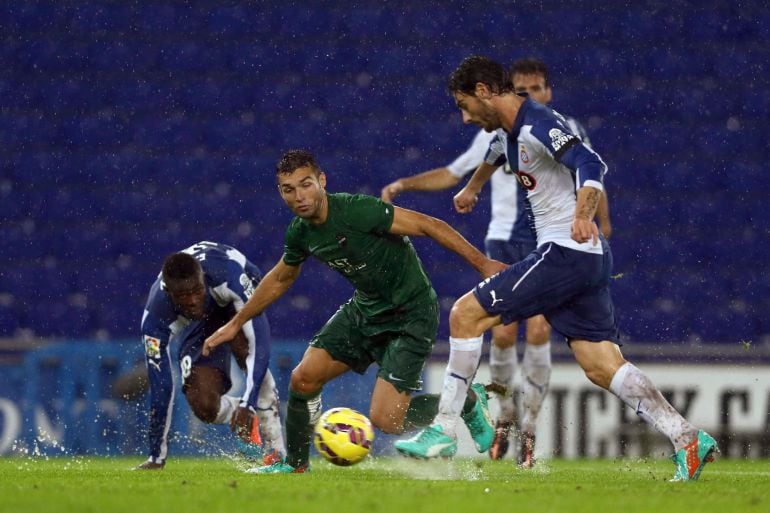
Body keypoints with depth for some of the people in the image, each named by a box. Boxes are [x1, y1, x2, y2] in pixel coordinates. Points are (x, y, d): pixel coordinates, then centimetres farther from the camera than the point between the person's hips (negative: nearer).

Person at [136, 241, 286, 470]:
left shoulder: (228, 272, -42)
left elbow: (260, 339, -44)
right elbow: (160, 385, -29)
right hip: (199, 322, 2)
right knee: (203, 405, -18)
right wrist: (156, 456, -25)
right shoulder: (155, 317, -35)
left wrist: (248, 403, -51)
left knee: (243, 346, -36)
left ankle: (276, 448, -27)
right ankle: (246, 420, 17)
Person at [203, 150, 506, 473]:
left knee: (384, 419, -15)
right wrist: (235, 324, 24)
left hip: (412, 313, -7)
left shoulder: (356, 210, -27)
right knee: (304, 378, -2)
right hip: (366, 308, 7)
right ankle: (295, 464, 22)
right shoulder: (300, 232, -3)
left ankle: (466, 401, 11)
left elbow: (428, 225, -24)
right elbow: (280, 279, 19)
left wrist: (482, 264, -26)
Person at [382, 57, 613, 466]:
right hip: (504, 243, 1)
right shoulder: (495, 134, 5)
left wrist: (603, 222, 9)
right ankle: (505, 417, 14)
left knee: (539, 332, -14)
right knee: (503, 334, -9)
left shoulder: (568, 132, 4)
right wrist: (404, 184, 4)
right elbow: (451, 175, 14)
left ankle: (529, 428, -5)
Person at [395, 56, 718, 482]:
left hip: (565, 252, -10)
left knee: (466, 314, -8)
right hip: (589, 260, 10)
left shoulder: (538, 126, -14)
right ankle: (686, 439, -5)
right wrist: (471, 188, 63)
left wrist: (582, 216, -47)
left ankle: (443, 431, -5)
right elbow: (496, 153, 43)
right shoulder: (508, 131, 17)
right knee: (601, 367, 2)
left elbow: (591, 165, -29)